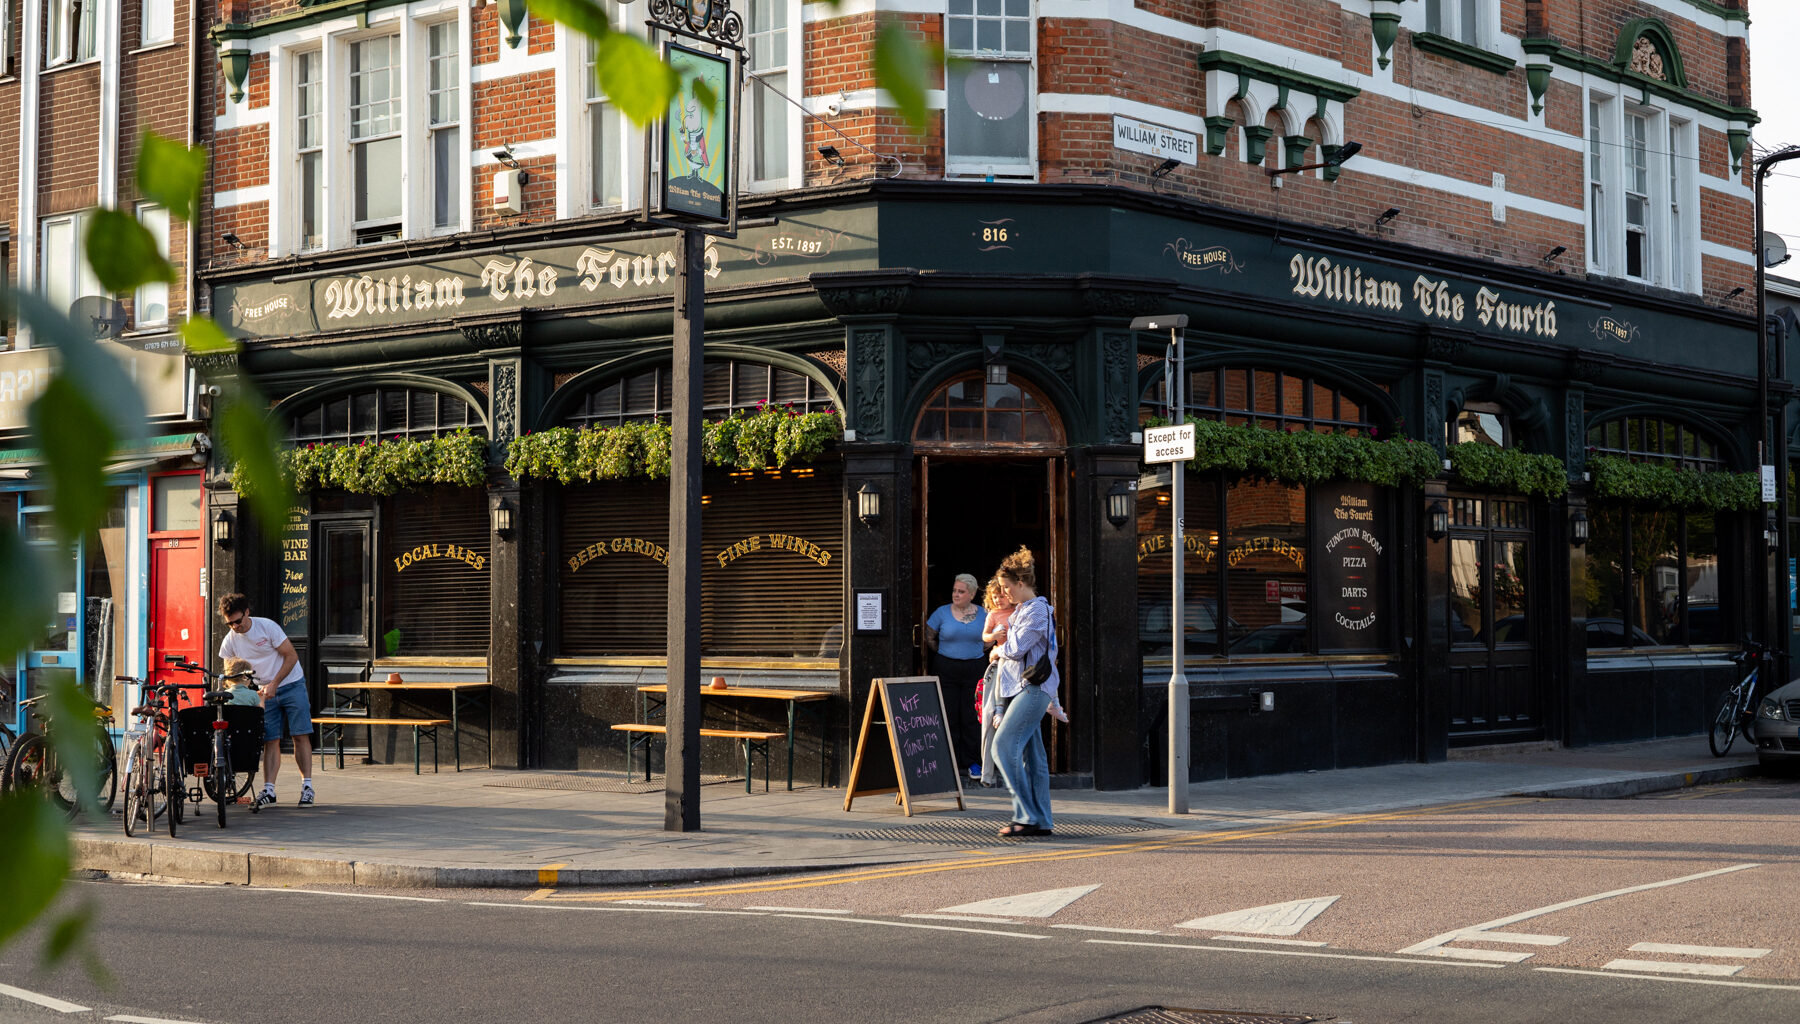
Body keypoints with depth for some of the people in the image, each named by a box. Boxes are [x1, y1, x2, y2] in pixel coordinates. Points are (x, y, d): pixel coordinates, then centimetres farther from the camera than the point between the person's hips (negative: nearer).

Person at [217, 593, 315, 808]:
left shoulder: (267, 626, -15)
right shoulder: (229, 641, -4)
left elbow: (291, 657, -12)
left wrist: (274, 684, -17)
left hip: (291, 684, -3)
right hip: (266, 692, 3)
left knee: (301, 736, -7)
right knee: (271, 741, -5)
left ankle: (307, 786, -5)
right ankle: (268, 790, -6)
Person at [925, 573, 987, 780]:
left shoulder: (982, 614, 4)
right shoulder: (942, 612, 1)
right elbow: (929, 638, 7)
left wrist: (973, 652, 5)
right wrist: (945, 654, 5)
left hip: (974, 668, 0)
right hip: (946, 669, 0)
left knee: (971, 716, 0)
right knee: (949, 716, 0)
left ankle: (972, 762, 7)